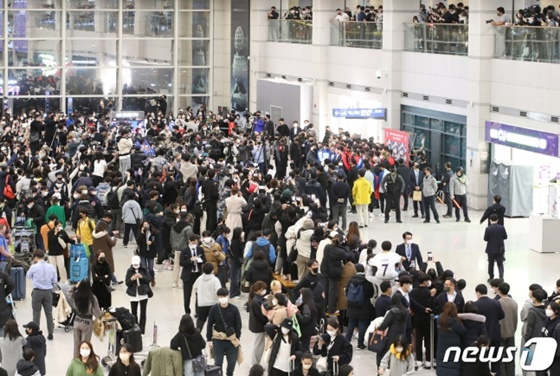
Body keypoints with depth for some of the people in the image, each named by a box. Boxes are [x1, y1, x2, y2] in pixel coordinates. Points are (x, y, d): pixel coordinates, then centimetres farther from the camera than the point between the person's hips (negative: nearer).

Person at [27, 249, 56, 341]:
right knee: (49, 312, 10)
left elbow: (28, 276, 8)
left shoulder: (34, 267, -11)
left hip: (37, 291, -3)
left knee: (36, 313, 6)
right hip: (48, 291, 3)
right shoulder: (51, 267, -2)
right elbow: (54, 281, 4)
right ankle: (50, 334, 13)